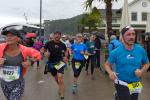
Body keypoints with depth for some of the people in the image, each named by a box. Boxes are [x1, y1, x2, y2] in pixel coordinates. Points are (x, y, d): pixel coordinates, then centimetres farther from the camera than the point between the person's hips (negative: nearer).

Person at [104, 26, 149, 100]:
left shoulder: (141, 50, -8)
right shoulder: (116, 52, -14)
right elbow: (107, 64, -3)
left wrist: (142, 71, -13)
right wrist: (110, 72, -23)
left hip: (135, 84, 4)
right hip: (122, 84, -4)